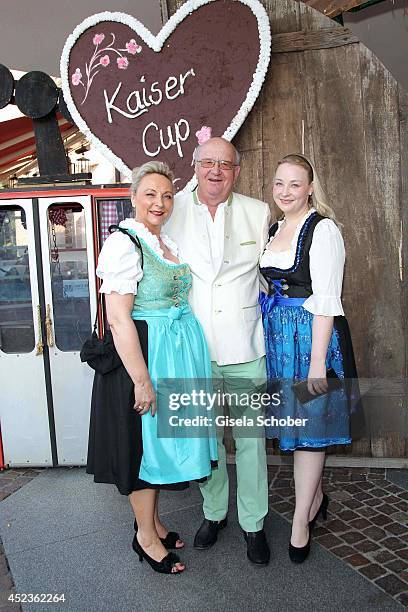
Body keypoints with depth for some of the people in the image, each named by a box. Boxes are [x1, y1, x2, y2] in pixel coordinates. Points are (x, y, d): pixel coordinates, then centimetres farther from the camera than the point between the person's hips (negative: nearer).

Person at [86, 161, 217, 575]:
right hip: (143, 353, -8)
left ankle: (152, 521, 37)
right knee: (144, 440, 5)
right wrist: (142, 380, -22)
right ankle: (145, 535, 26)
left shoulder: (168, 242, 11)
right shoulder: (124, 242, -16)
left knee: (159, 439, 18)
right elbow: (118, 318, -22)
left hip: (178, 350, 8)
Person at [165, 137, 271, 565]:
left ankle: (253, 523, 26)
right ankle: (214, 512, 35)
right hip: (194, 347, 0)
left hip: (245, 345, 0)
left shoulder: (258, 213, 5)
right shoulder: (172, 211, 2)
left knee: (250, 438, 8)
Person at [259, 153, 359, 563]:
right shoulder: (273, 229, 12)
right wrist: (265, 332, 13)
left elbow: (326, 300, -17)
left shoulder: (323, 229, -12)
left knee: (308, 424, 3)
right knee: (294, 419, 16)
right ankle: (315, 498, 37)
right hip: (277, 335, 7)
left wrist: (318, 361, -21)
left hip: (312, 333, -7)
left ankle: (301, 521, 19)